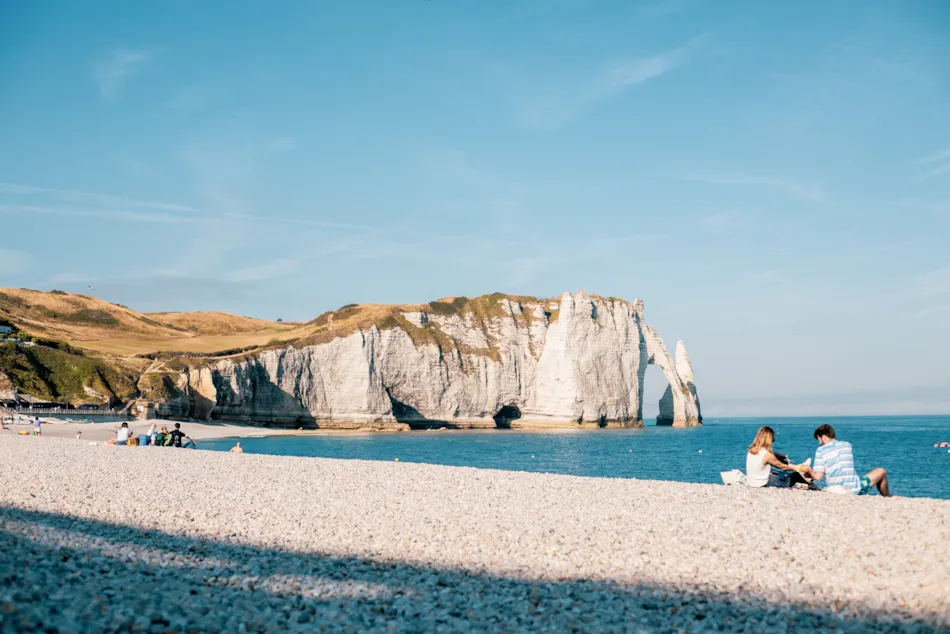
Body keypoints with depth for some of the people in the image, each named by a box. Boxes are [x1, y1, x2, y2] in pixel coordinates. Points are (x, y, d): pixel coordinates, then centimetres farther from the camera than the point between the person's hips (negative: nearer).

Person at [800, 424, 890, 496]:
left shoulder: (820, 450, -5)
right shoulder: (847, 445, 4)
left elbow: (818, 477, -12)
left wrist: (809, 470, 10)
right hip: (854, 489, -1)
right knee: (881, 472, 25)